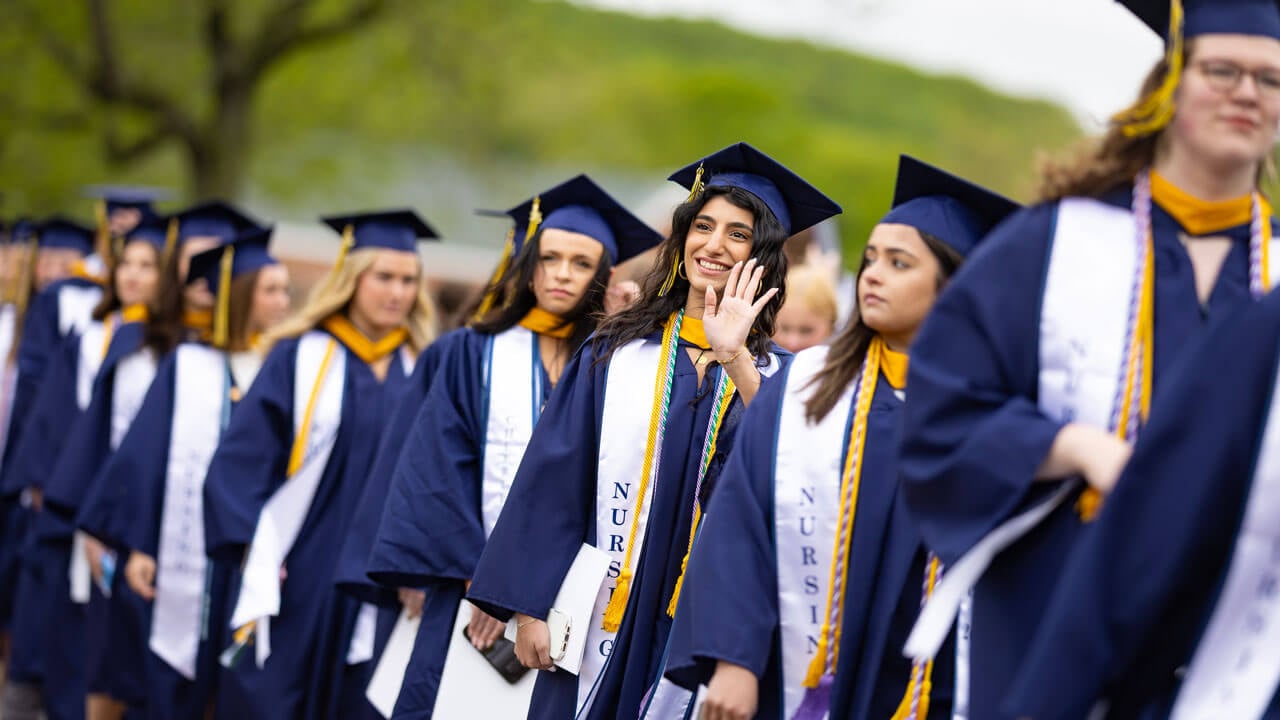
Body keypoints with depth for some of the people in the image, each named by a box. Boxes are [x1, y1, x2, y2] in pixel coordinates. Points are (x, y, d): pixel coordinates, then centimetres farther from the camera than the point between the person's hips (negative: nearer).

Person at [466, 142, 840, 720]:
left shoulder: (777, 377, 4)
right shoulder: (617, 352, 5)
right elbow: (554, 478, 2)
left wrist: (734, 358, -23)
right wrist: (531, 607, -5)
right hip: (599, 625, 1)